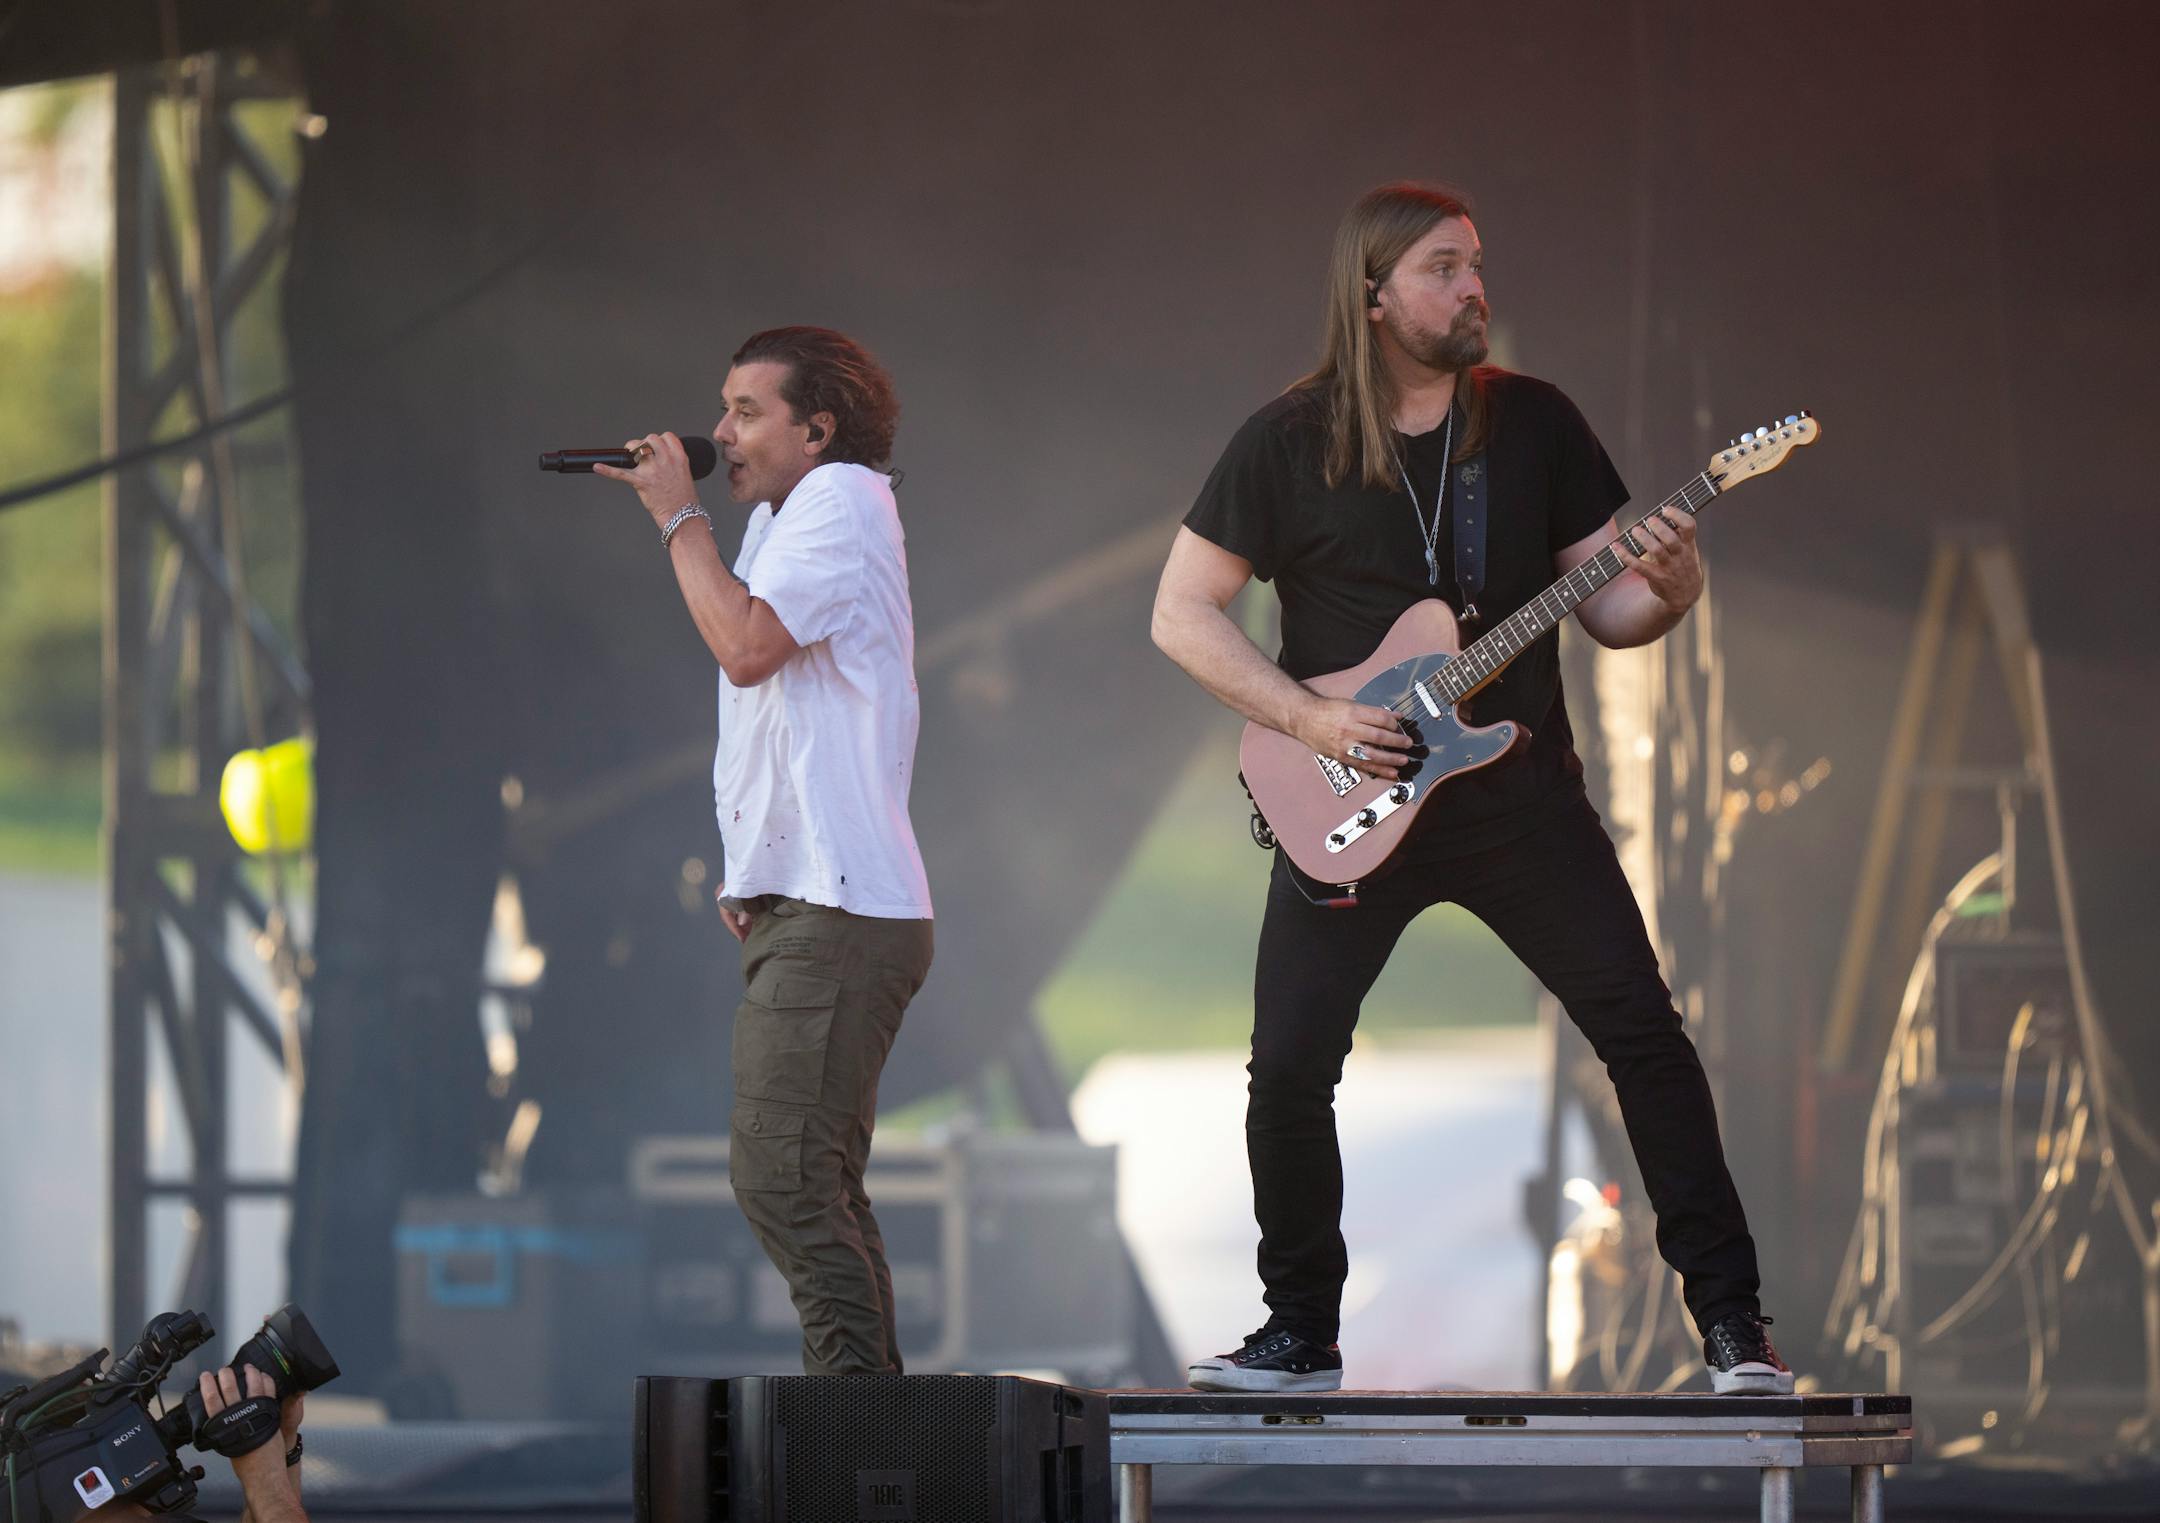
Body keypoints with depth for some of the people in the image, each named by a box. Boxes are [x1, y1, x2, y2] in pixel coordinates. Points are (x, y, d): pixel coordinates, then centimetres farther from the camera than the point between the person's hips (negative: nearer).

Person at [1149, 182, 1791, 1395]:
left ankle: (1732, 1321, -1)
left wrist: (1662, 590, -18)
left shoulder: (1535, 423, 3)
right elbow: (1182, 612, -1)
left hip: (1519, 792, 1)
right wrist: (1308, 719, -13)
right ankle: (1303, 1334, 13)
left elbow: (1604, 607, 6)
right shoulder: (1292, 443, -3)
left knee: (1644, 1033, -7)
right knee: (1289, 1072, -5)